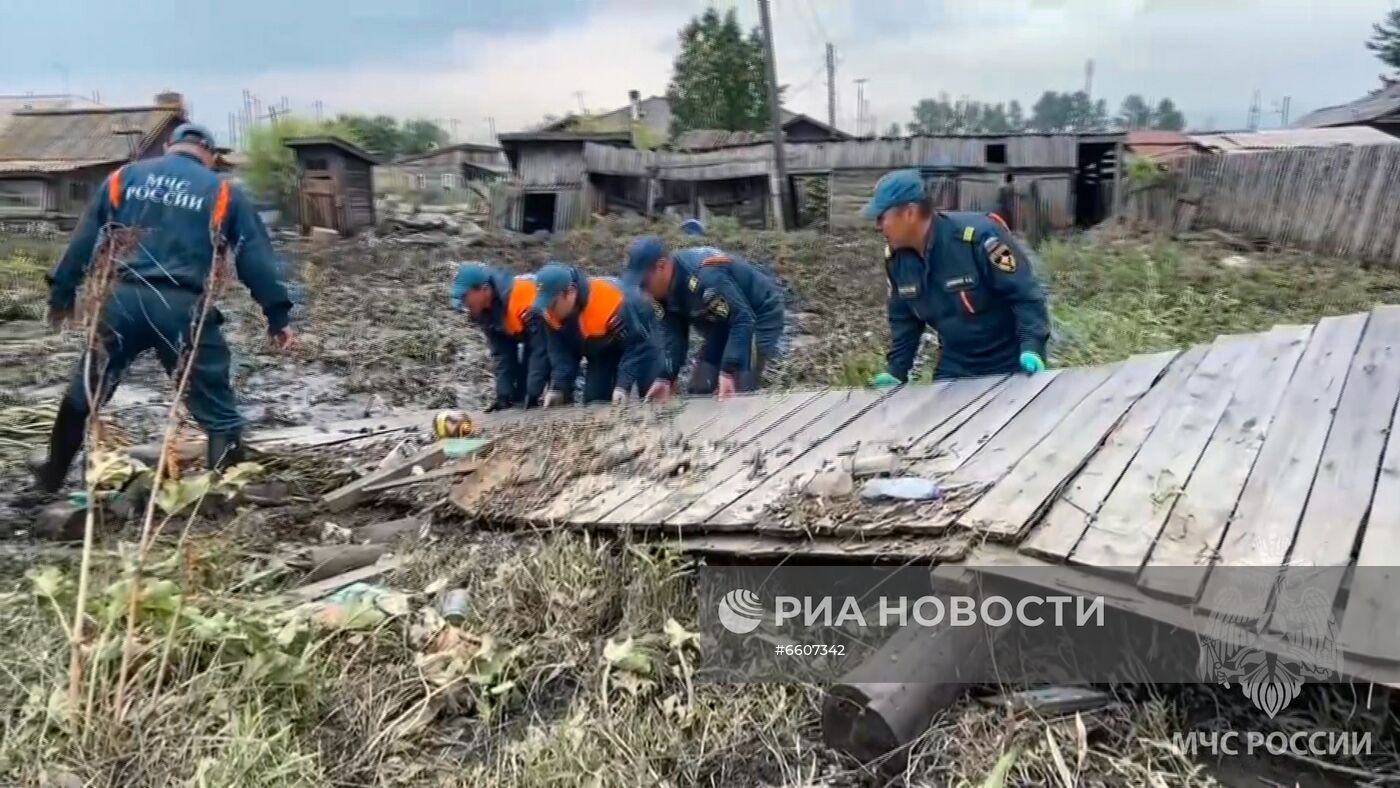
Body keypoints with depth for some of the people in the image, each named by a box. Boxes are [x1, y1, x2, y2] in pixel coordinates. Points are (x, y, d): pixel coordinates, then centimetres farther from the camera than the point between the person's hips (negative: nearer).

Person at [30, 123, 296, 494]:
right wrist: (278, 316, 7)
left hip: (122, 301, 3)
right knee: (216, 409, 5)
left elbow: (84, 240, 16)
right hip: (183, 308, -3)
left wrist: (62, 292, 24)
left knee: (85, 390, 23)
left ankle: (53, 474, 40)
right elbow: (256, 258, 5)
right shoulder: (223, 192, 8)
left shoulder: (123, 177, 15)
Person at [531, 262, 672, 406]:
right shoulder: (551, 311, -24)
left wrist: (623, 385, -44)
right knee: (593, 399, -5)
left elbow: (635, 346, -35)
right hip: (603, 348, 6)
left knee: (652, 396, -19)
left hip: (639, 334, -6)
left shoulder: (610, 302, -43)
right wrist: (558, 388, -28)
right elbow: (561, 353, -14)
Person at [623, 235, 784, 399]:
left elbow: (743, 320, -37)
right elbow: (675, 331, -3)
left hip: (760, 316, -9)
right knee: (699, 389, 6)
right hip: (725, 320, 9)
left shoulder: (704, 275, -38)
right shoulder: (668, 286, -9)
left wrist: (728, 371, -41)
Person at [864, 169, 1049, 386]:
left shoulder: (978, 236, -26)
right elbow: (904, 320, 9)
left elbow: (1026, 294, -22)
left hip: (1011, 365, -5)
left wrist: (1032, 349, -32)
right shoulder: (896, 259, -4)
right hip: (954, 368, 6)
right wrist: (896, 371, 2)